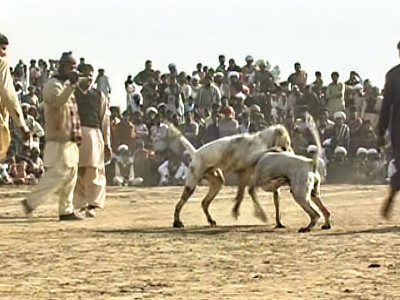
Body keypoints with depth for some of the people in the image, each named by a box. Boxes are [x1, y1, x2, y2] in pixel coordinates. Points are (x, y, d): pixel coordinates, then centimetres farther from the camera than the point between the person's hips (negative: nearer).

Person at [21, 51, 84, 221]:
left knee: (70, 175, 8)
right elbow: (57, 101, -30)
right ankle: (31, 202, -10)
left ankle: (67, 210, 10)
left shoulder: (66, 86, 21)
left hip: (70, 140, 10)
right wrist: (72, 85, -32)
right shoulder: (53, 85, -9)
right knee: (57, 175, -14)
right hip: (59, 140, -10)